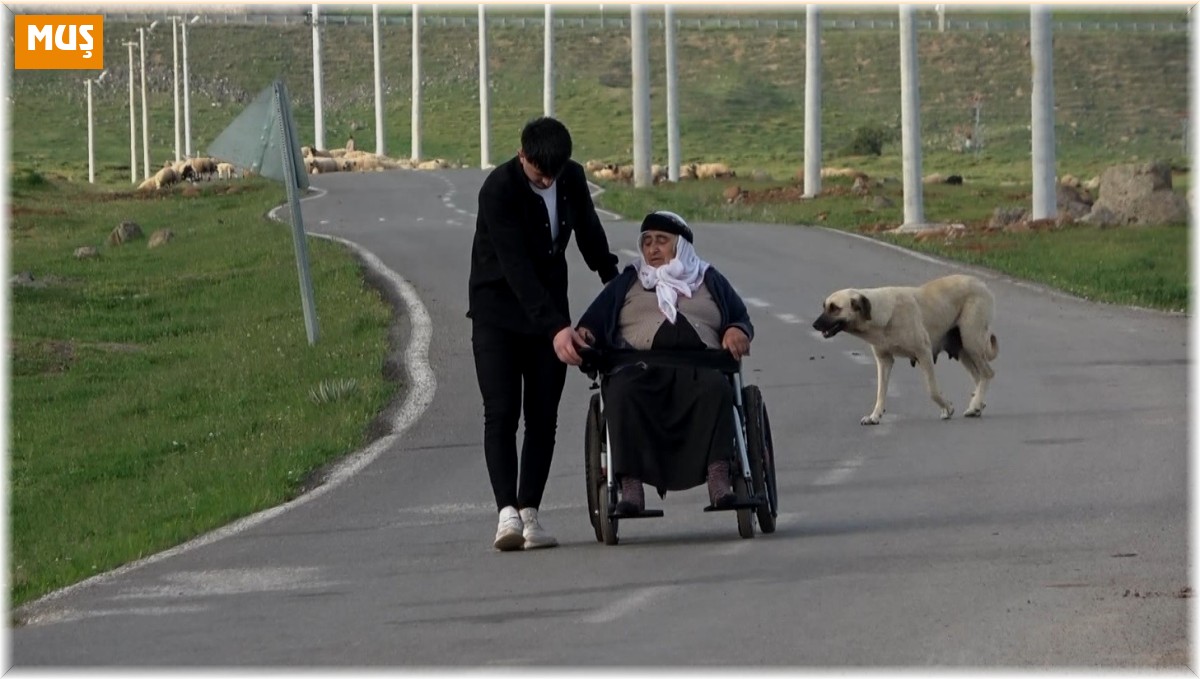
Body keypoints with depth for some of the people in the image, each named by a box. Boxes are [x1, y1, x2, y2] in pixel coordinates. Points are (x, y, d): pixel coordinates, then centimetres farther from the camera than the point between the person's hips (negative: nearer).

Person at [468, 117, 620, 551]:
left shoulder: (573, 178, -3)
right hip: (498, 311, -5)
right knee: (501, 413, -14)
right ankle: (507, 512, -21)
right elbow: (516, 268, -29)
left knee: (543, 416, 0)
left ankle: (529, 513, 1)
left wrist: (613, 279, 28)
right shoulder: (499, 190, -23)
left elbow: (588, 231, 18)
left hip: (549, 307, 5)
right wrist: (555, 327, -35)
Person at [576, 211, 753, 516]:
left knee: (715, 387, -38)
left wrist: (738, 331, 2)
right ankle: (631, 486, -46)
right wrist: (583, 334, -1)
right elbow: (594, 320, 24)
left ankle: (718, 478, -47)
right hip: (641, 369, 0)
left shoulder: (710, 280, 31)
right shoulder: (626, 283, 32)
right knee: (623, 392, -38)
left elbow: (741, 317, 28)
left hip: (699, 367, 0)